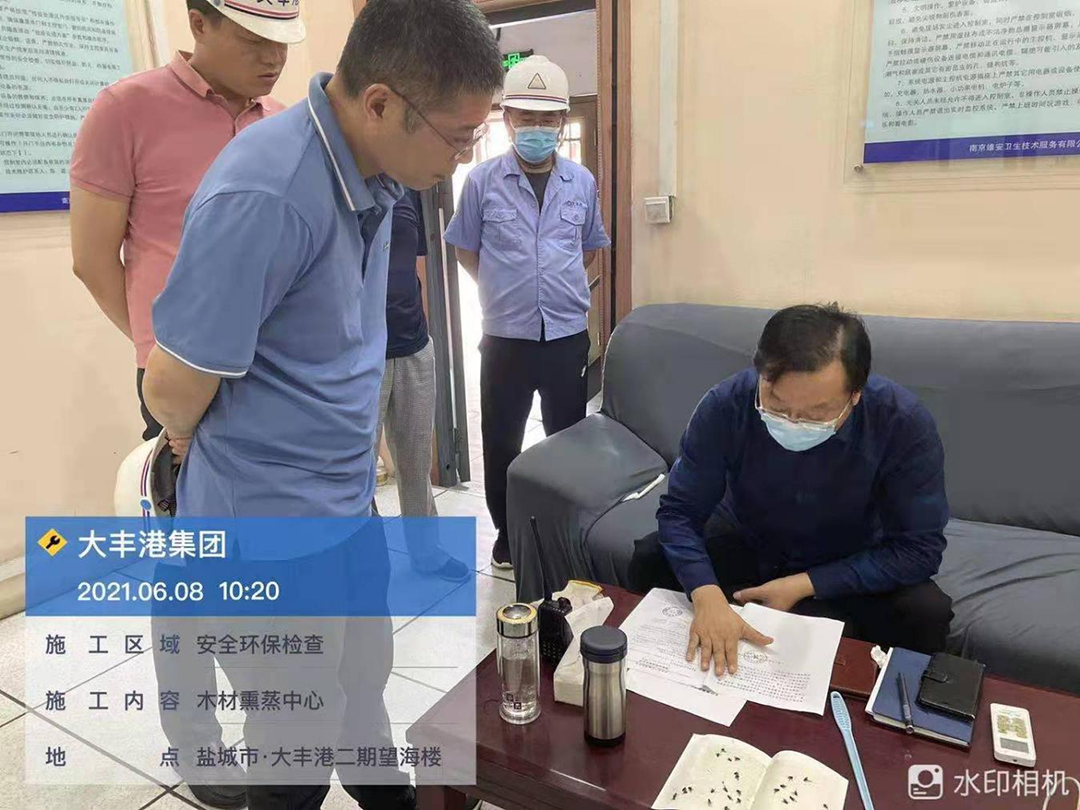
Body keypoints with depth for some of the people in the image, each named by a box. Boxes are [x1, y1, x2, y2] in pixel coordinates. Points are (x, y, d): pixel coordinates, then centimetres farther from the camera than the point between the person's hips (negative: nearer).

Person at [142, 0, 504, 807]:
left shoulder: (371, 169, -1)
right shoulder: (264, 196, -29)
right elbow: (173, 391, -21)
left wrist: (360, 436, 11)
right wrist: (200, 450, -1)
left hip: (346, 502, 8)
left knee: (363, 687, 27)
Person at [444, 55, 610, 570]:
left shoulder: (582, 182, 2)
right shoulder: (483, 181, -4)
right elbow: (466, 249, 8)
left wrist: (559, 285, 10)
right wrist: (505, 291, 6)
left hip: (568, 335, 2)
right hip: (505, 337, -1)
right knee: (501, 442, 8)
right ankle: (507, 536, 27)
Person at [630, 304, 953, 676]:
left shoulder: (904, 423, -28)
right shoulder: (726, 406, -26)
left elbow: (919, 548, -21)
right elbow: (680, 512, -22)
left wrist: (805, 585, -27)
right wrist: (707, 596, -41)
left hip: (848, 568, -1)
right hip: (745, 544, 2)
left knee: (928, 614, -29)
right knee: (649, 560, -22)